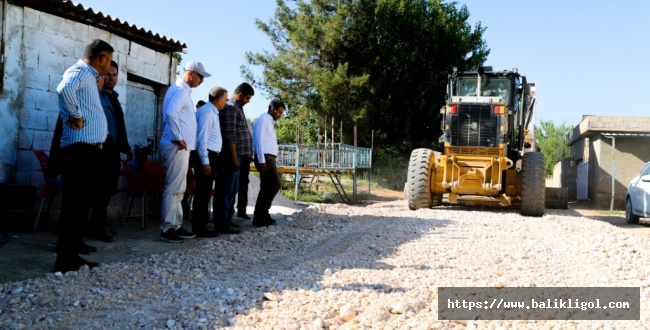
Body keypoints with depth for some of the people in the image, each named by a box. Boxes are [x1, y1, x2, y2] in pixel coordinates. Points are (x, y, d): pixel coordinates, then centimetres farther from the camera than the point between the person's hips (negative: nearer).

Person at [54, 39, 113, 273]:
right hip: (81, 148, -10)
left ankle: (73, 243, 33)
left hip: (89, 148, 10)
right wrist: (76, 116, -20)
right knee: (76, 202, -10)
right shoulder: (80, 71, -9)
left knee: (83, 201, 19)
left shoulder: (89, 76, 22)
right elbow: (64, 89, -31)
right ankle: (66, 259, -7)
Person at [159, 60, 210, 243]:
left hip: (181, 147, 10)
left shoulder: (183, 90, 20)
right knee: (173, 188, -7)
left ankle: (176, 225, 21)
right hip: (177, 147, -10)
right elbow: (171, 113, -27)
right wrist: (179, 138, -21)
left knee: (178, 189, 14)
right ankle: (167, 228, -3)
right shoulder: (180, 90, -12)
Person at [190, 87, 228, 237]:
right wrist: (205, 162, -21)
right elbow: (202, 138, -19)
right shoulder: (206, 112, -13)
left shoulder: (213, 112, 17)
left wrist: (210, 160, 11)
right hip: (205, 157, -10)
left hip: (210, 156, 10)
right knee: (203, 192, -6)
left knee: (205, 192, 13)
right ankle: (199, 228, -1)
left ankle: (201, 226, 20)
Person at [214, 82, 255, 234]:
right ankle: (221, 223, 1)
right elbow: (230, 136, -20)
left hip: (236, 155, 10)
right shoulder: (230, 108, -13)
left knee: (233, 189, 16)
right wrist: (234, 158, -21)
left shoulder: (237, 107, 19)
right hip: (230, 156, -10)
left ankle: (225, 219, 24)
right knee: (225, 190, -5)